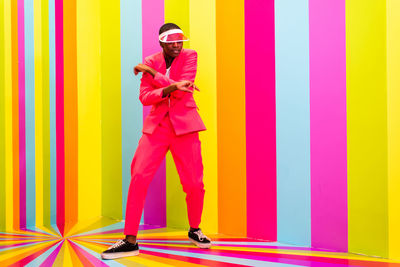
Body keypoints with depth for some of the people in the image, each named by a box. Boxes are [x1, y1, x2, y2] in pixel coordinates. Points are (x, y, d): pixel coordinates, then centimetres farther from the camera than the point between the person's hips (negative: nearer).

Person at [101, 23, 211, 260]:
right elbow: (144, 97, -5)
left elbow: (182, 92, -13)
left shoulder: (189, 56, -1)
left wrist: (152, 73, -11)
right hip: (157, 125, 2)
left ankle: (194, 230, 27)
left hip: (184, 126, -1)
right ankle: (130, 241, 0)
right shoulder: (151, 62, 6)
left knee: (194, 183, -1)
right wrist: (171, 88, -22)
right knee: (139, 177, -9)